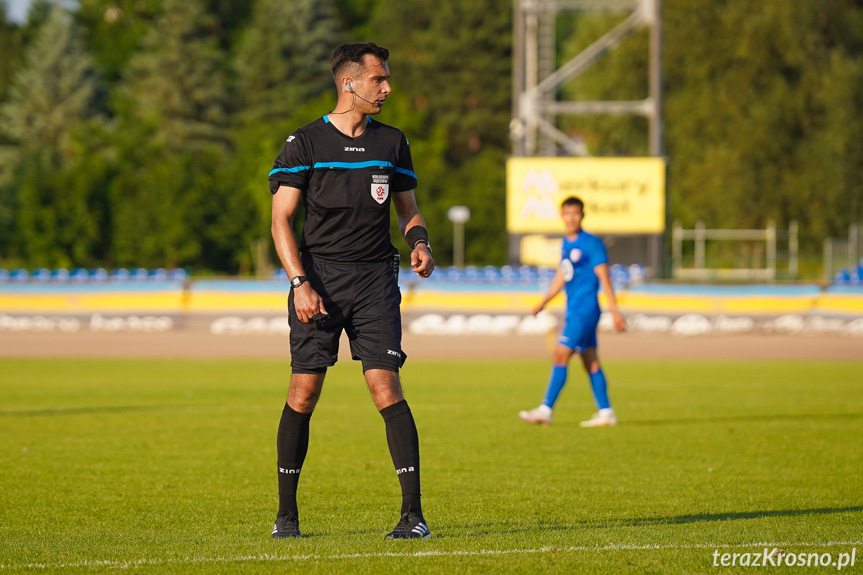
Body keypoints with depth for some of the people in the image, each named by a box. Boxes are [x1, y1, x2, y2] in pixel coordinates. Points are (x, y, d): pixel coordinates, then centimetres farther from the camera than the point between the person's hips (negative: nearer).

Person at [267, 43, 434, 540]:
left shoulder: (392, 143, 11)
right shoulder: (305, 143, 1)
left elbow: (409, 210, 20)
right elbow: (282, 219, -2)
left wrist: (421, 245, -2)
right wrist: (300, 283, -13)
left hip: (375, 279, 2)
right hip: (319, 277, -1)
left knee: (386, 386, -11)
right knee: (303, 391, -2)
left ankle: (414, 512, -12)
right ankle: (287, 512, 11)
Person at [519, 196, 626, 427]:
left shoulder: (592, 243, -10)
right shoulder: (566, 244, 14)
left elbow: (604, 278, -11)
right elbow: (561, 276, 21)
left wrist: (615, 311, -13)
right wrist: (543, 302, 11)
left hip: (585, 310, -9)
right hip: (574, 311, 9)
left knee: (560, 356, -13)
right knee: (591, 362, 9)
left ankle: (546, 410, -14)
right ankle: (605, 413, 12)